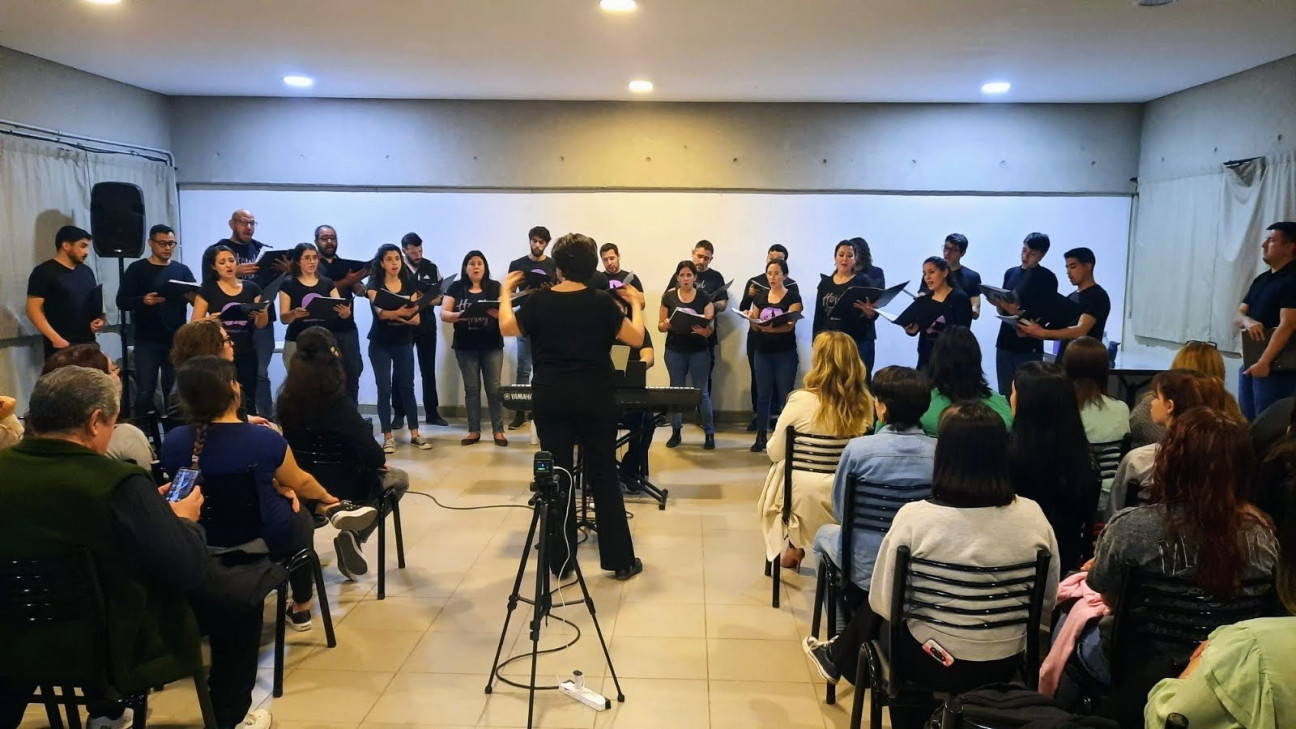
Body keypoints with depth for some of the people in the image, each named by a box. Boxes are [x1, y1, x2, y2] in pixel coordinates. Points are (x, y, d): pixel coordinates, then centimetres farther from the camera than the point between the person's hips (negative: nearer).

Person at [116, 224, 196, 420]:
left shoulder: (182, 270, 8)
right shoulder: (137, 269, 3)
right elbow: (121, 301, -2)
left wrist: (194, 298, -21)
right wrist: (143, 300, -21)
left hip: (176, 340, 2)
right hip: (147, 341, -1)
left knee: (174, 390, 4)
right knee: (145, 391, -1)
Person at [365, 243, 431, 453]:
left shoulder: (409, 285, 2)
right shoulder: (374, 285, -6)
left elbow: (416, 319, -4)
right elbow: (381, 312, -23)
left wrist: (399, 315, -25)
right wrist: (400, 312, -43)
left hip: (404, 343, 3)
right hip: (380, 344, -2)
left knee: (407, 387, 5)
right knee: (384, 389, -2)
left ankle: (414, 435, 10)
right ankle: (388, 437, 4)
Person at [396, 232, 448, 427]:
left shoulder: (431, 267, 3)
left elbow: (442, 294, 7)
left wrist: (437, 300, -14)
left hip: (427, 324, 3)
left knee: (429, 369, 8)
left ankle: (432, 413, 15)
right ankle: (398, 413, 17)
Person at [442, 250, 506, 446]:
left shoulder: (495, 287, 3)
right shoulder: (456, 288, 5)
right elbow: (443, 314, -2)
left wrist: (497, 313, -27)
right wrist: (458, 316, -23)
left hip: (492, 345, -1)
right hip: (465, 347, 1)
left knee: (494, 388, 0)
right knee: (471, 388, 7)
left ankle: (498, 430, 7)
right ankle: (474, 431, 14)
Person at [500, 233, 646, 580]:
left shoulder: (539, 301, -5)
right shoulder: (602, 302, -9)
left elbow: (507, 328, 12)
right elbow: (636, 338, -1)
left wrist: (505, 292, 27)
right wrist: (635, 304, 14)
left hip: (550, 398, 1)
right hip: (595, 398, -1)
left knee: (557, 477, 8)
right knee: (603, 477, 8)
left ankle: (561, 563, 14)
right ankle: (620, 561, 14)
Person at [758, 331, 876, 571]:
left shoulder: (801, 400, -20)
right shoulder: (868, 404, -11)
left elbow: (775, 452, -9)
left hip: (805, 498, -3)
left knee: (777, 467, 27)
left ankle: (792, 547, 32)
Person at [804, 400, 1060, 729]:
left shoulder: (914, 517, -21)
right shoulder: (1033, 515, -11)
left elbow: (884, 604, -13)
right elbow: (1047, 603, 2)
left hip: (931, 664, -4)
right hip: (1005, 666, 4)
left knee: (873, 612, 27)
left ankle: (838, 658, 54)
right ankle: (841, 657, 51)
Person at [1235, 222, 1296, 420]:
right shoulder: (1261, 279, 15)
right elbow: (1238, 316, 13)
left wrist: (1264, 362, -24)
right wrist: (1247, 321, -12)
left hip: (1277, 367, -8)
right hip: (1250, 362, 8)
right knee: (1245, 423, 11)